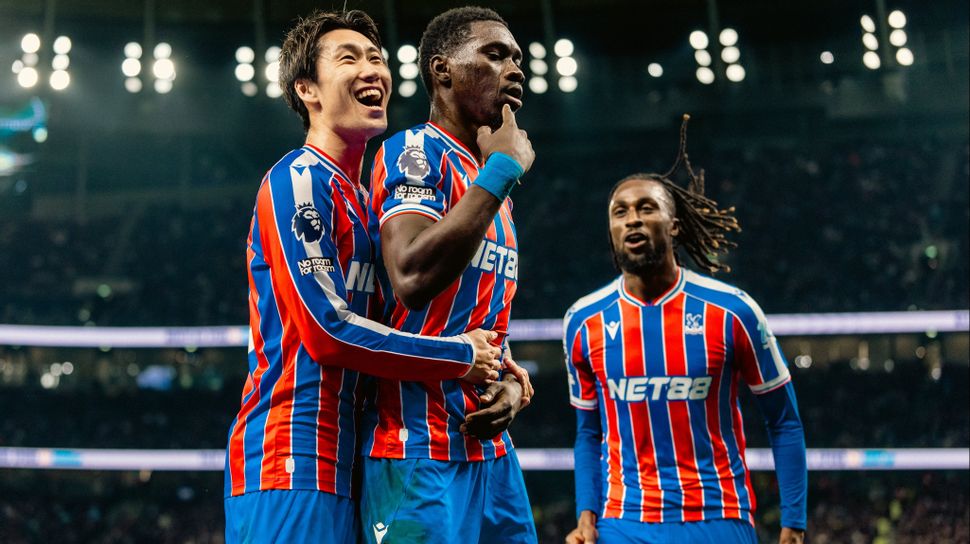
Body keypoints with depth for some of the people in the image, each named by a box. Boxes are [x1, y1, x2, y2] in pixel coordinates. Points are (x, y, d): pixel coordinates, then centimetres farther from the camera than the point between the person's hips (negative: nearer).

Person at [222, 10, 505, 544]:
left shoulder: (359, 198, 20)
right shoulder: (299, 178, -9)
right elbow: (327, 329, -17)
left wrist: (493, 365, 5)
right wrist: (461, 355, -9)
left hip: (336, 468, 9)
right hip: (291, 464, -9)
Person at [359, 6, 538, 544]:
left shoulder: (491, 183, 18)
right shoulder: (416, 151, -10)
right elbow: (412, 281, -28)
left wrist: (513, 383, 4)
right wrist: (500, 169, -19)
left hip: (491, 450, 9)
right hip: (420, 450, -9)